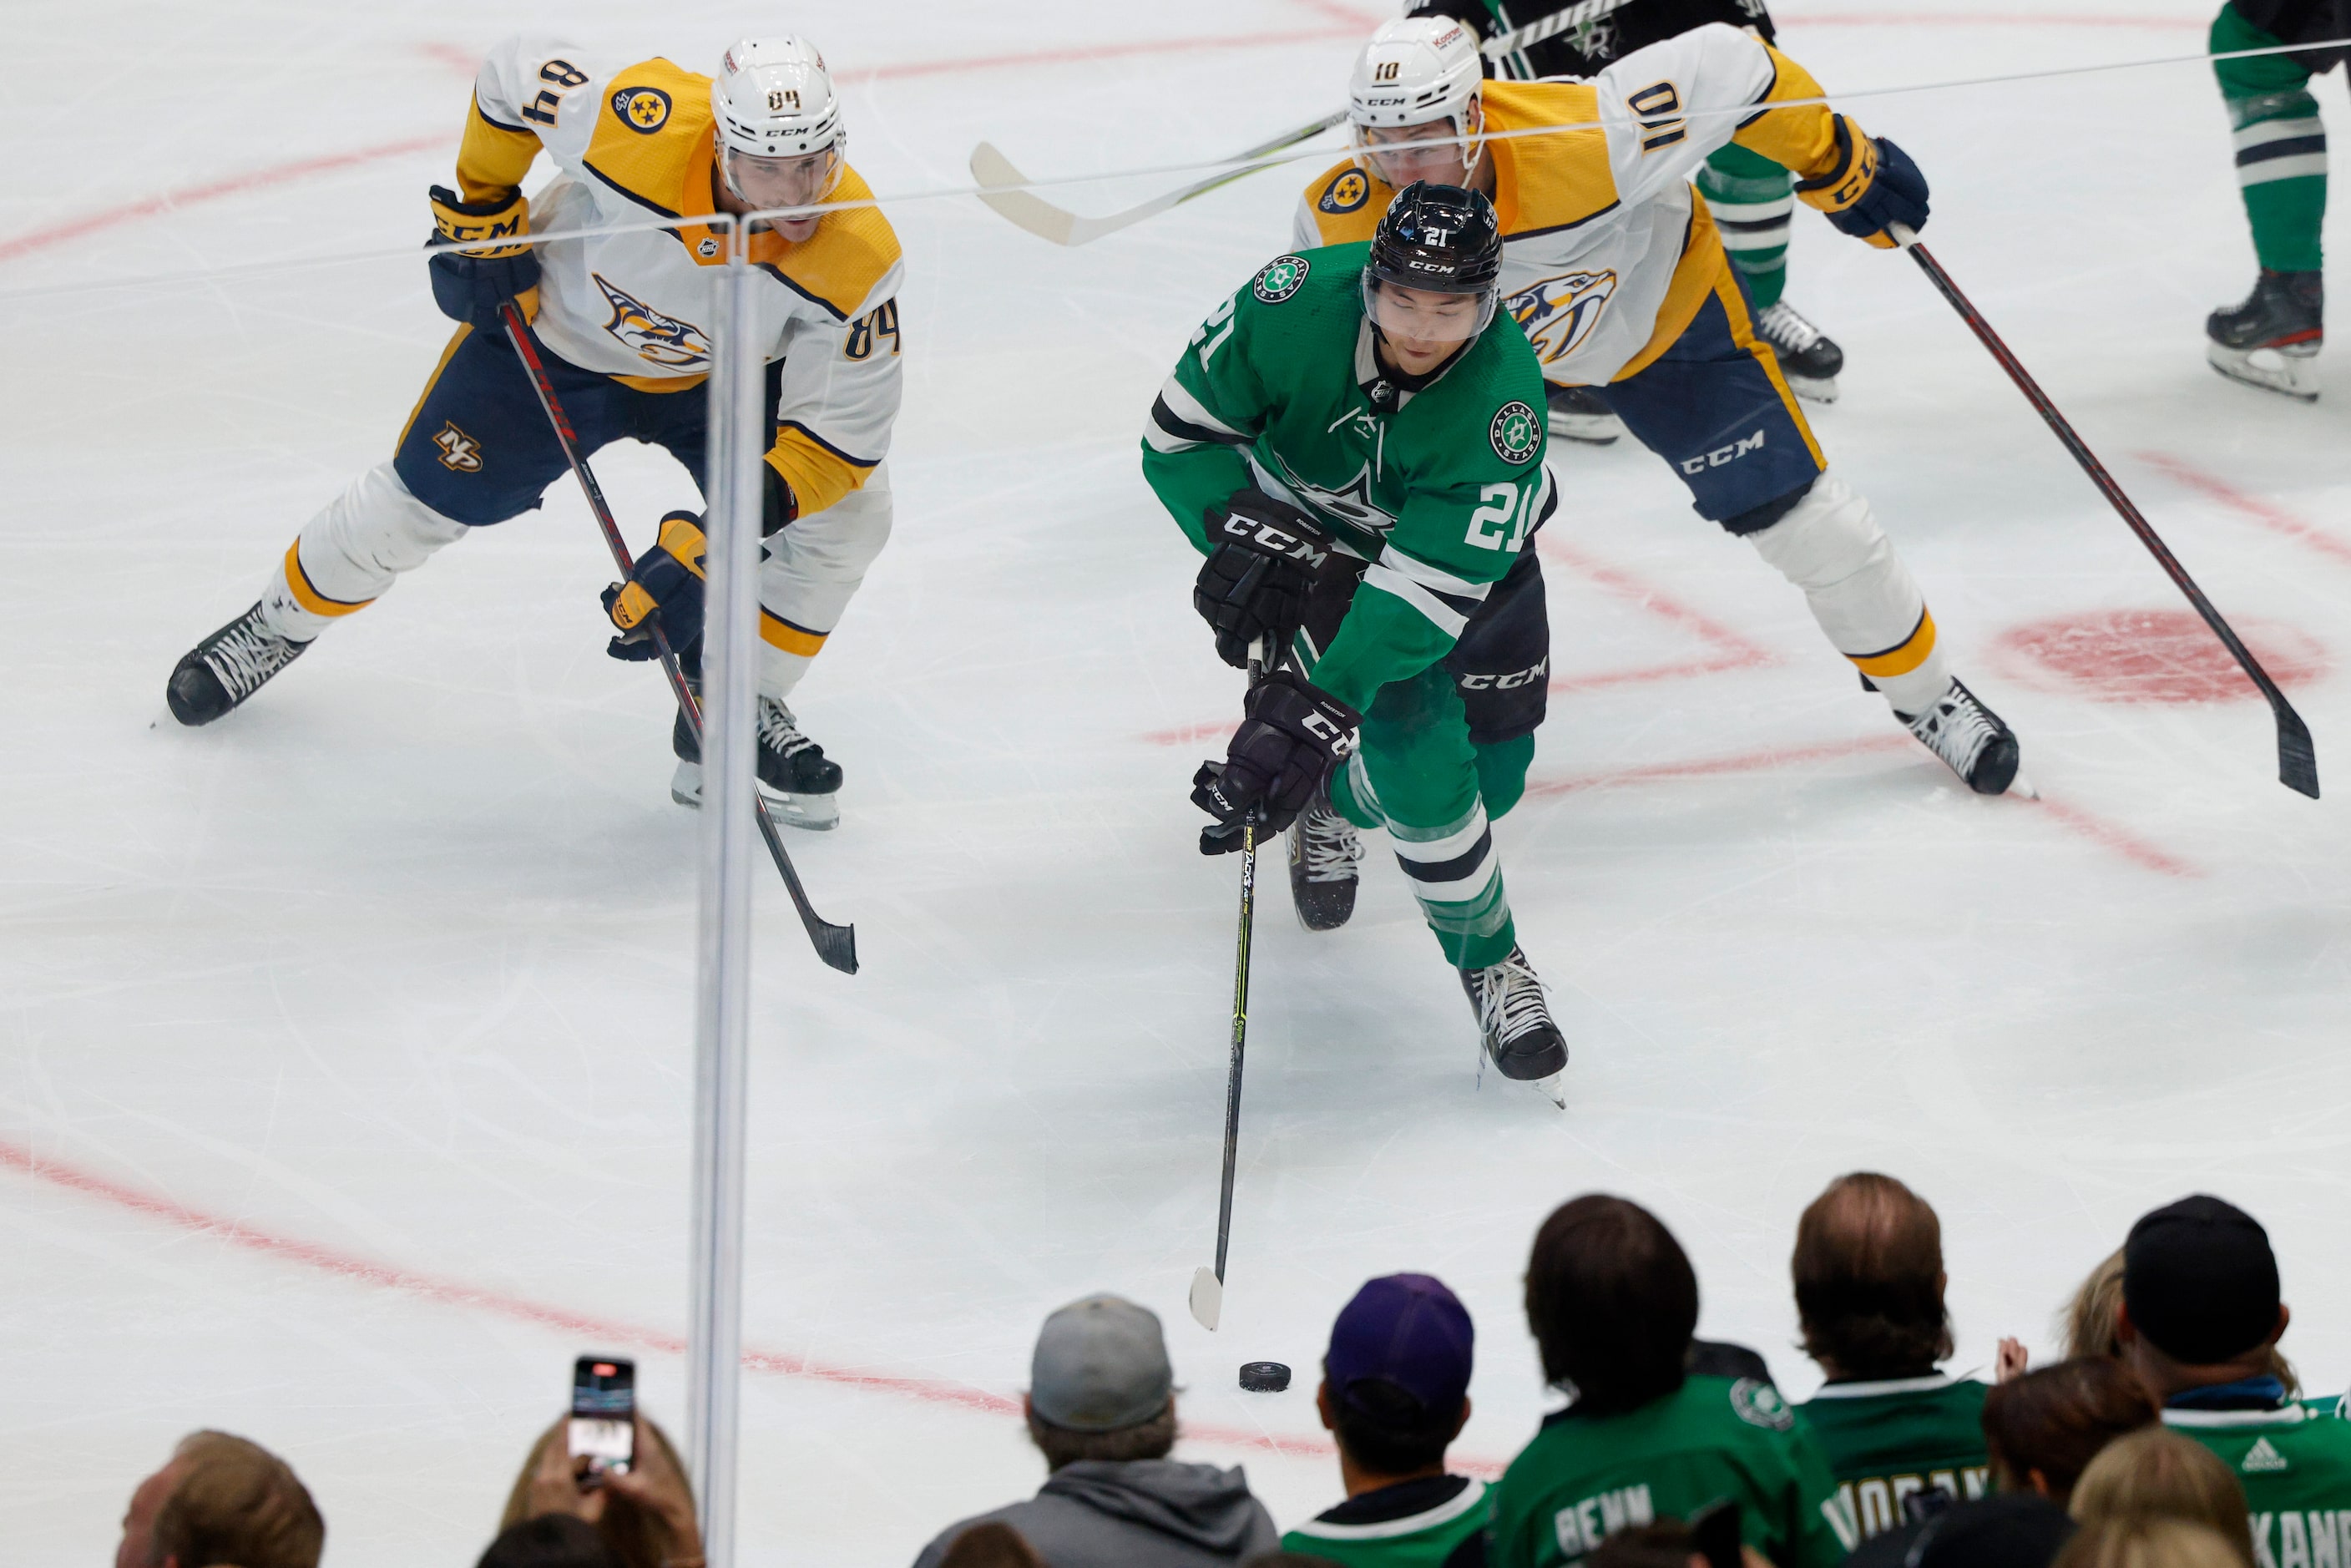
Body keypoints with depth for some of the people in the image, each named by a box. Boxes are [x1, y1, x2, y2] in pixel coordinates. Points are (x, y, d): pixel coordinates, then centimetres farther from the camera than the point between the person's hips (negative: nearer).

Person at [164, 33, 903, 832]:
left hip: (721, 377, 1)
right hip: (552, 327, -1)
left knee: (850, 512, -15)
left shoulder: (857, 256, -36)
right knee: (422, 499, 6)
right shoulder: (646, 126, -40)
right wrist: (480, 213, -11)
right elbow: (514, 71, -20)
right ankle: (280, 623, 37)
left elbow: (839, 435, -29)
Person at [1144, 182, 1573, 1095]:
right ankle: (1488, 964, 3)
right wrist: (1244, 532, -36)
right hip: (1310, 532, -1)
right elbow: (1178, 432, -20)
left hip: (1471, 540, 1)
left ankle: (1335, 800, 39)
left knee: (1493, 773, 7)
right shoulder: (1293, 305, -34)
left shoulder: (1505, 399, -38)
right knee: (1421, 761, -17)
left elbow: (1428, 588, -41)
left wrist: (1318, 708, -48)